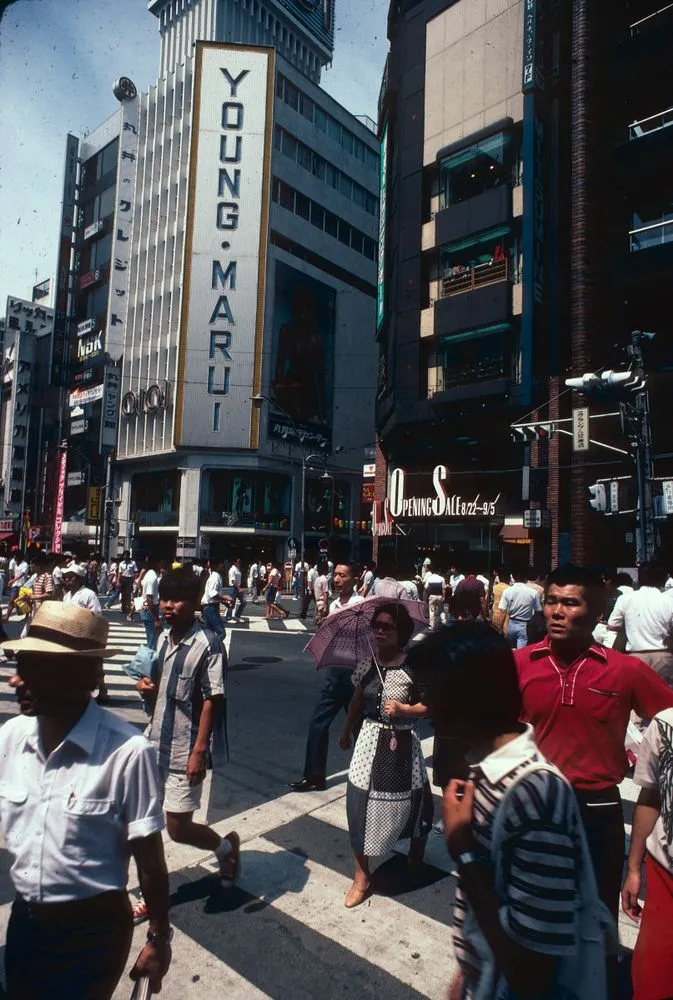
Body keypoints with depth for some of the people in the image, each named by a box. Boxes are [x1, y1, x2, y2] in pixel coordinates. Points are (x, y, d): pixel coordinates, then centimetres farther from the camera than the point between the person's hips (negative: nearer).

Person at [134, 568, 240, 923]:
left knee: (178, 828, 4)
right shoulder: (164, 637, 4)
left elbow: (212, 700, -17)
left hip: (184, 750, -7)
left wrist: (199, 750, -19)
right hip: (155, 742, 7)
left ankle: (226, 847, 33)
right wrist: (146, 687, -5)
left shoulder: (207, 644, -18)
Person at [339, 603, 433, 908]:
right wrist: (346, 732, 20)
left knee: (410, 802, 13)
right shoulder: (366, 665, -2)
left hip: (402, 744, -3)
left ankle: (416, 859, 44)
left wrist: (404, 709, -24)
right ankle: (361, 875, 19)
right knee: (361, 804, 1)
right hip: (370, 741, 3)